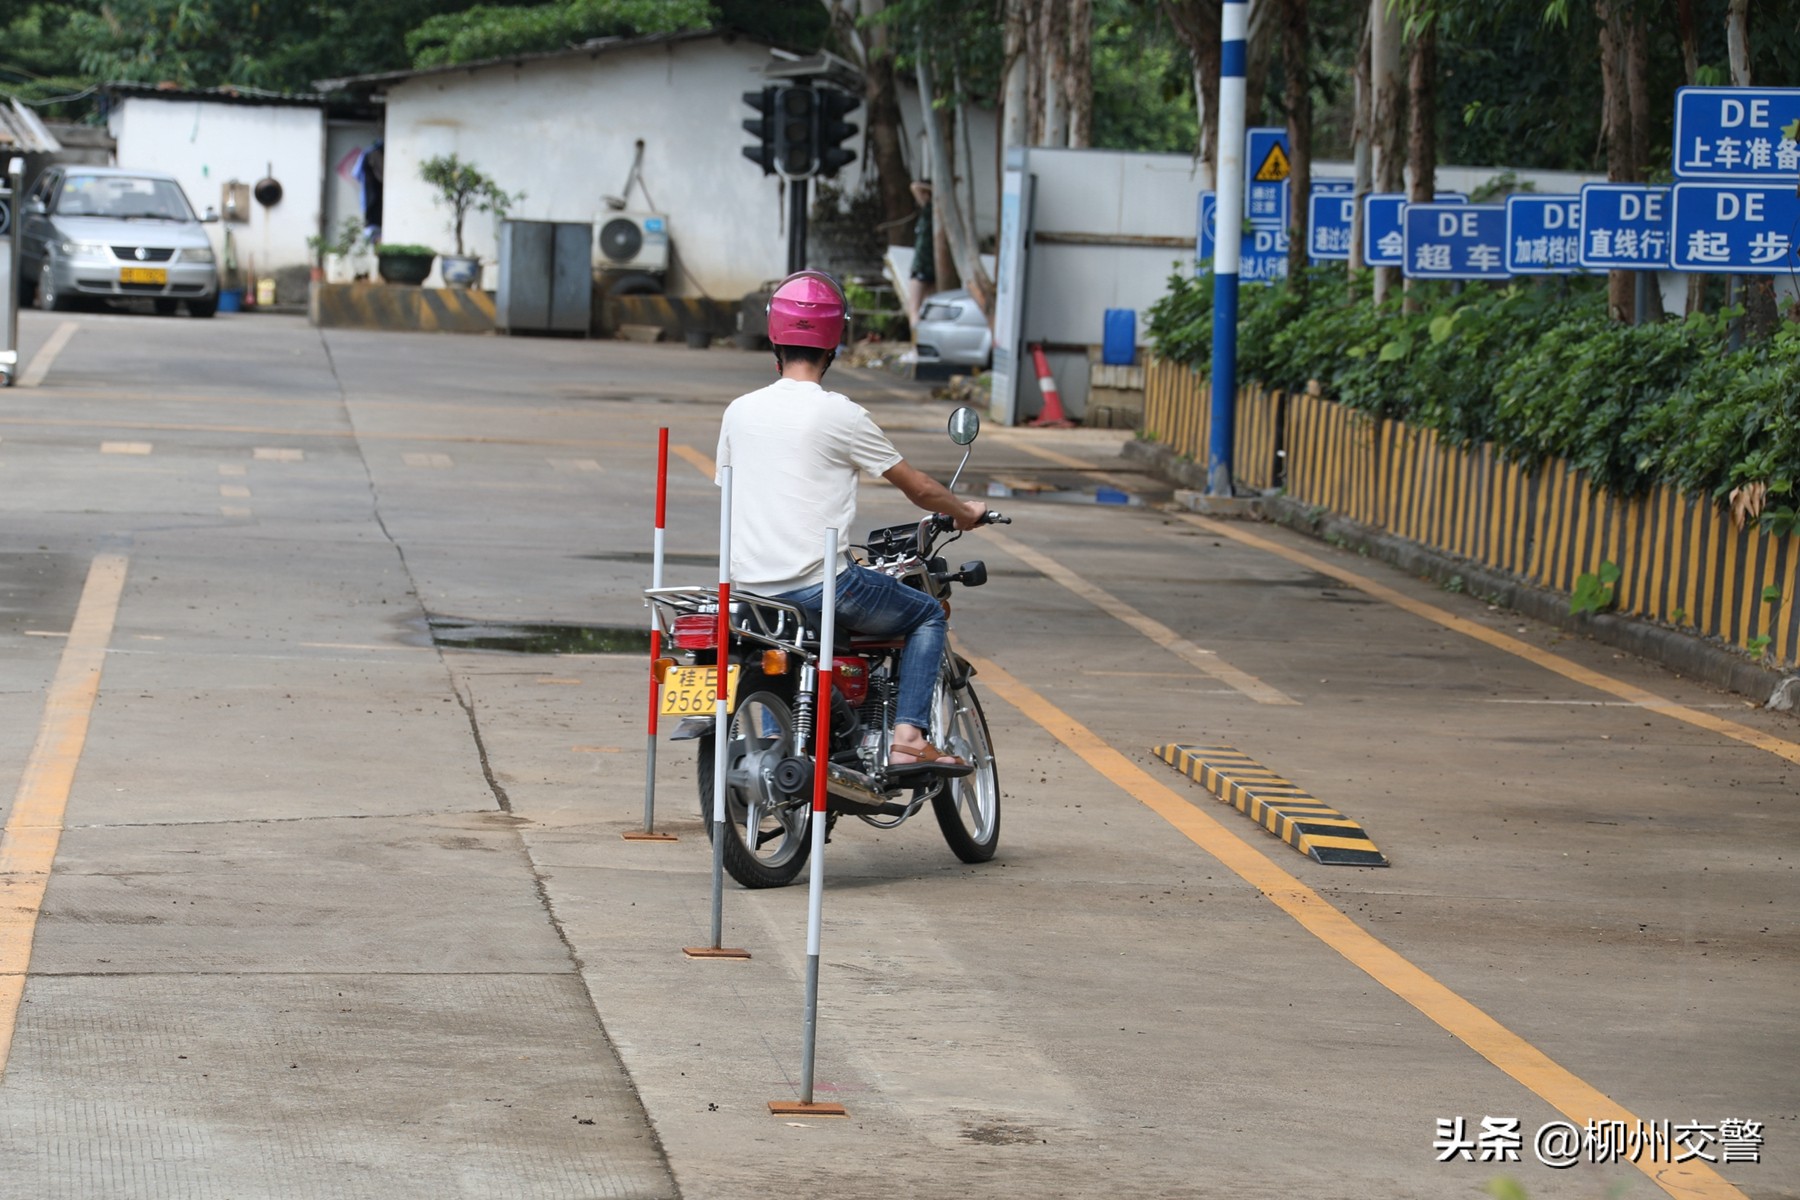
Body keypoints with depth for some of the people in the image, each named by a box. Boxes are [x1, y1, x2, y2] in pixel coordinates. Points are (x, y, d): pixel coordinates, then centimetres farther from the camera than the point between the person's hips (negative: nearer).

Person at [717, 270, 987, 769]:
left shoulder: (739, 411, 6)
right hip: (818, 584, -6)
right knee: (929, 616, 14)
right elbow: (916, 486, 2)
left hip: (749, 578, 6)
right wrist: (964, 512, 22)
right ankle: (907, 737, -1)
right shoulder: (839, 414, -8)